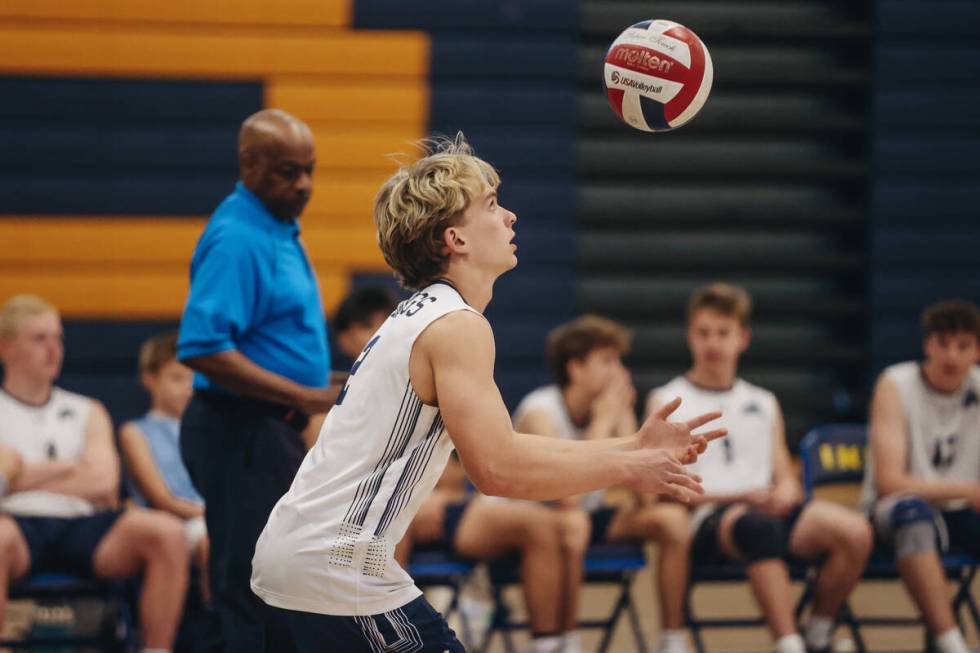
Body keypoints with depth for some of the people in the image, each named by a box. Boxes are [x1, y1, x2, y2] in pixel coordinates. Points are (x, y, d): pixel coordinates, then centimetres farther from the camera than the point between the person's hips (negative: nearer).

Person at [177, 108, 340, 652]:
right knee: (251, 588, -10)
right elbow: (202, 349, -26)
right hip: (240, 433, -10)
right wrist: (304, 397, -25)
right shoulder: (236, 239, -18)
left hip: (269, 432, 10)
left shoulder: (279, 229, 14)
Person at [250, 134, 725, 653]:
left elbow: (503, 449, 19)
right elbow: (496, 470, -22)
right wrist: (626, 468, -11)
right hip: (335, 566, -10)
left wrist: (634, 447, 14)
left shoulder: (420, 317, 17)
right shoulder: (457, 326, -13)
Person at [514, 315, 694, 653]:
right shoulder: (541, 411, -22)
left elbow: (645, 497, -13)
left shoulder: (613, 408, -4)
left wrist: (625, 418, -16)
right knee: (573, 523, -38)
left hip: (590, 516, 6)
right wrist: (602, 422, -27)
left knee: (672, 517, -12)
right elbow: (568, 497, -35)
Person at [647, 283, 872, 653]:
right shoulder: (667, 402, 12)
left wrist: (785, 494, -6)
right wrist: (741, 497, -11)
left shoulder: (764, 404, 27)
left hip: (766, 510, 5)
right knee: (757, 525, -43)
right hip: (704, 522, -5)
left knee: (854, 531, -26)